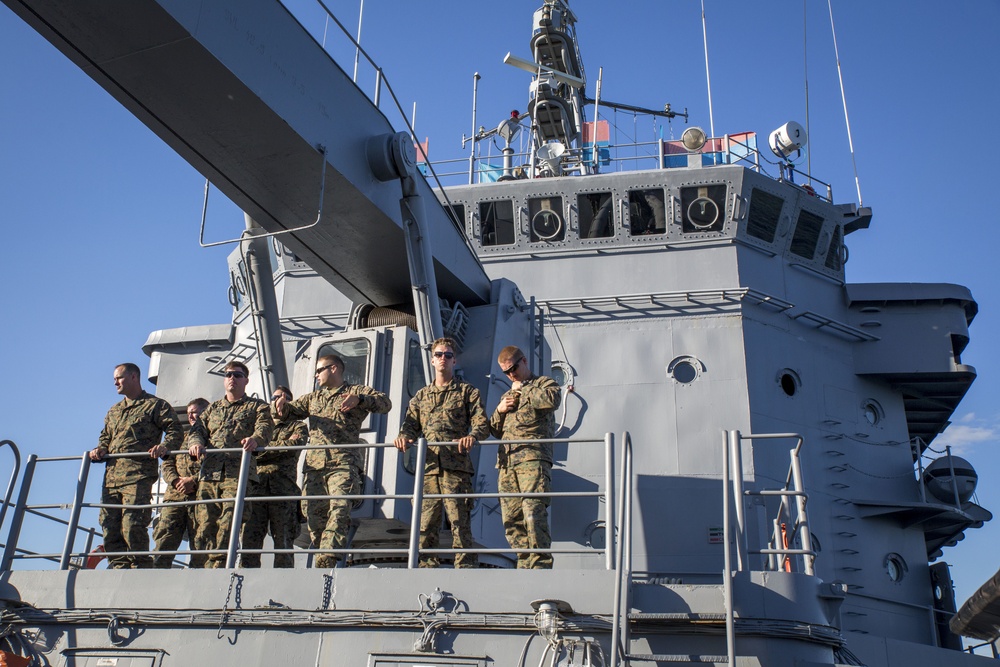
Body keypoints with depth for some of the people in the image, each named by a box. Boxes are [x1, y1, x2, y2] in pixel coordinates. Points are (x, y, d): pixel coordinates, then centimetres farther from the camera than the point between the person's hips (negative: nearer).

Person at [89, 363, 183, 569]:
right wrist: (100, 449, 9)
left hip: (139, 476, -7)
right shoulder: (114, 411, 27)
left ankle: (141, 567, -7)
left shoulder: (155, 405, 6)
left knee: (132, 526, -14)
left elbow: (176, 431, -2)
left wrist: (164, 446, -21)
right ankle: (119, 566, 7)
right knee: (109, 527, 1)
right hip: (111, 477, 7)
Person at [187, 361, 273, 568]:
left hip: (238, 473, -4)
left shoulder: (257, 406, 16)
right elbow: (197, 430, 18)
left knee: (229, 520, -18)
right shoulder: (212, 408, 29)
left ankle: (217, 564, -20)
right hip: (209, 473, 4)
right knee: (205, 523, -3)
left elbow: (265, 427, -2)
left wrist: (255, 439, -26)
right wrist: (196, 442, -6)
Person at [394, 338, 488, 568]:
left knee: (460, 523, -8)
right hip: (428, 466, 4)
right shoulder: (421, 396, 24)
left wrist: (473, 436, -21)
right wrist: (403, 437, -9)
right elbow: (411, 425, 15)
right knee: (425, 525, 1)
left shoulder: (467, 392, 12)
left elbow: (482, 424, 2)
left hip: (456, 466, -4)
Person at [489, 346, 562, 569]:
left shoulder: (543, 383, 12)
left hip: (533, 458, -7)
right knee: (511, 518, 0)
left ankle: (540, 564, -18)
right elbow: (495, 431, 30)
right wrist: (499, 411, 10)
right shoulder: (507, 395, 32)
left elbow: (553, 399, -14)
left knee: (533, 512, -19)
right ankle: (525, 563, 6)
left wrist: (523, 389, -2)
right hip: (506, 461, 7)